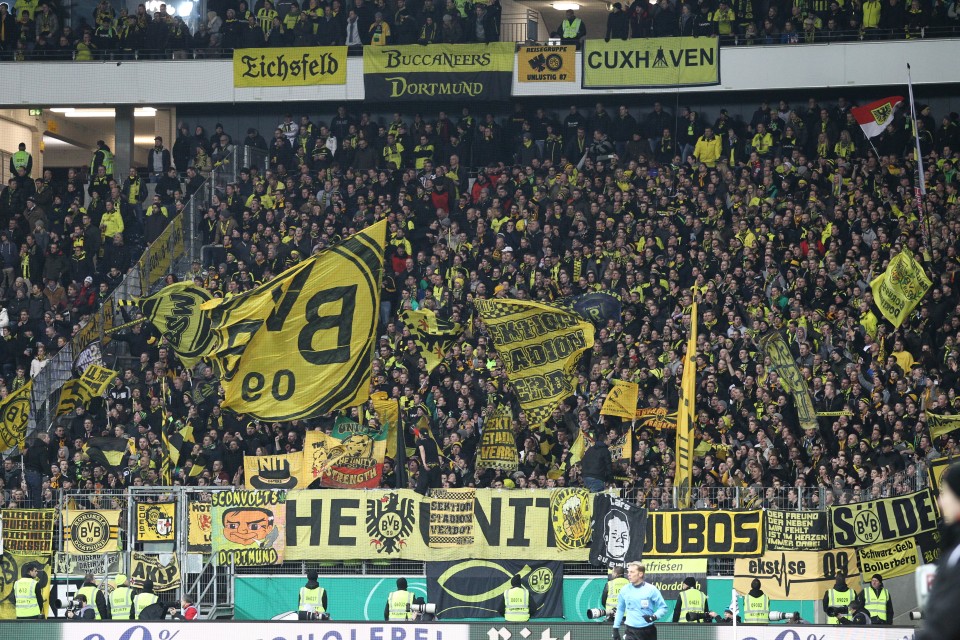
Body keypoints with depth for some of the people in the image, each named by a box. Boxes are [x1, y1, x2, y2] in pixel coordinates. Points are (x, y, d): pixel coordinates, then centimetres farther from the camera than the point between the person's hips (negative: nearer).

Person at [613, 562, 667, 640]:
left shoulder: (651, 589, -7)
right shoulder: (625, 590, 2)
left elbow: (663, 608, -4)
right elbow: (620, 610, 14)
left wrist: (654, 617, -23)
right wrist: (615, 628, 11)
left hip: (648, 631, -1)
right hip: (631, 631, 1)